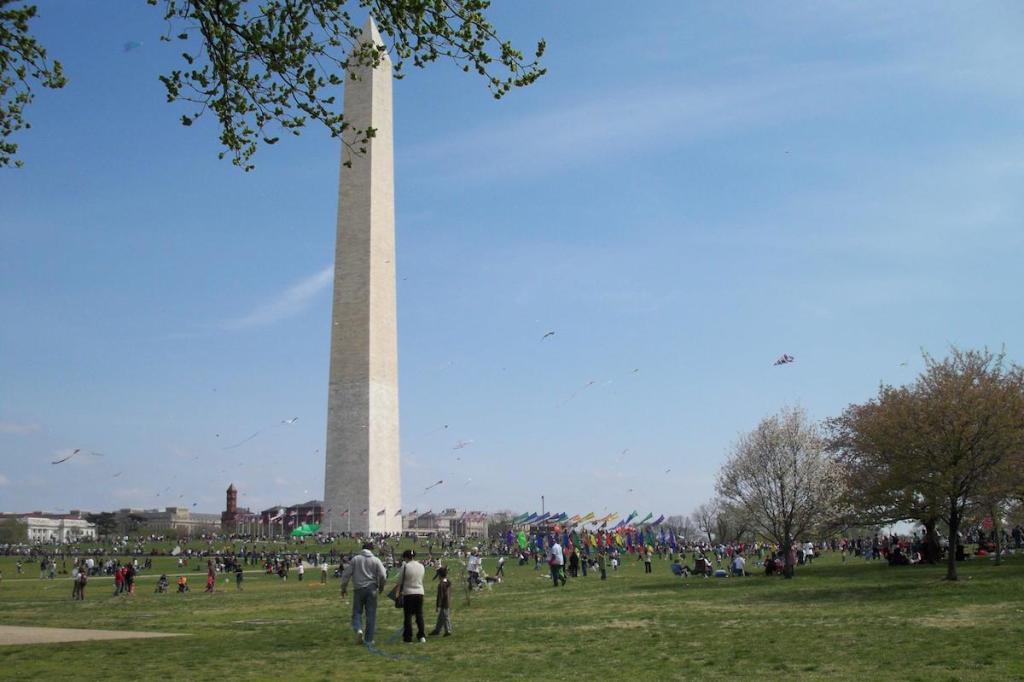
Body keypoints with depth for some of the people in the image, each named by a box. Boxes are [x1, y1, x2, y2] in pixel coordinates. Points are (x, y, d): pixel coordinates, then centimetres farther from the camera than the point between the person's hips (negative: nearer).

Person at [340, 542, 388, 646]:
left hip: (359, 589, 0)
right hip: (371, 589, 0)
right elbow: (383, 576, -5)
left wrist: (343, 587, 11)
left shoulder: (355, 559, 3)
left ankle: (358, 629, -18)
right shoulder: (376, 560, 1)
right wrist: (381, 587, 12)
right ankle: (369, 639, 8)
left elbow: (346, 574, 1)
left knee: (357, 612, 10)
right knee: (371, 614, 6)